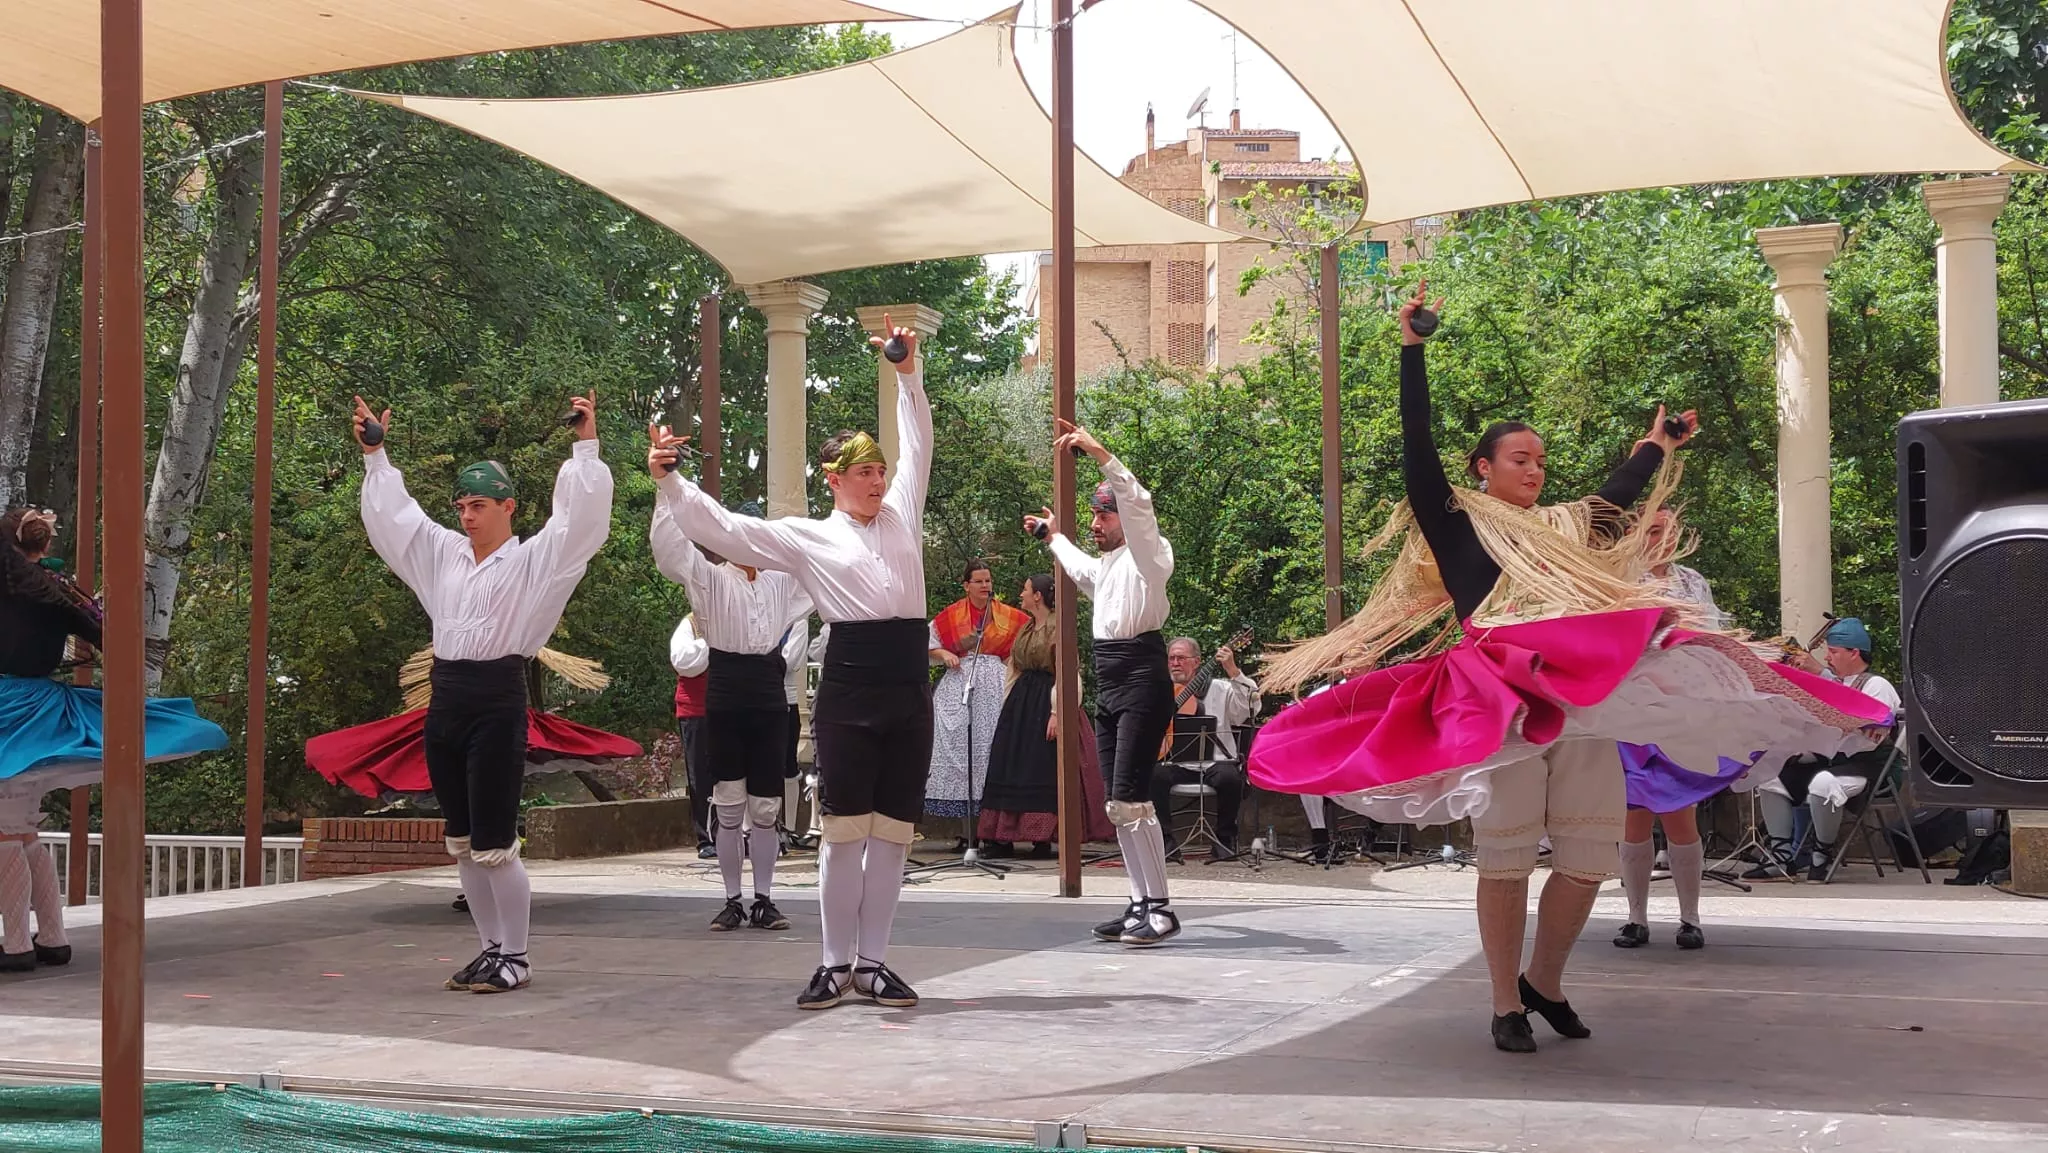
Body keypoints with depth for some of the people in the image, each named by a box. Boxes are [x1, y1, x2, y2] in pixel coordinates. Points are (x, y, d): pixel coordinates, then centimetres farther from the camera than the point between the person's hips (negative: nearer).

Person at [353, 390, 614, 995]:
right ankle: (491, 948, 20)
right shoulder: (444, 554, 16)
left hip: (497, 700, -7)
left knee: (495, 844, -7)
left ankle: (515, 956, 4)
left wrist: (586, 447, -16)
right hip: (445, 698, 7)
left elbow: (580, 519, -12)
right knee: (462, 843, 10)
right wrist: (375, 454, 24)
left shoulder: (532, 560, -1)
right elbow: (391, 515, 25)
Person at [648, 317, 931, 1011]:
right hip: (849, 689, -3)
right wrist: (669, 481, -12)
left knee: (892, 832, 4)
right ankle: (836, 963, 5)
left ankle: (872, 960, 10)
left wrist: (909, 374, 10)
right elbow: (723, 531, -1)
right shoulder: (807, 538, 6)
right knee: (844, 830, -3)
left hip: (908, 692, 3)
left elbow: (918, 446, 19)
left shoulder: (902, 516, 17)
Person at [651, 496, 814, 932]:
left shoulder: (782, 582, 12)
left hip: (769, 699, 3)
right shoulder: (711, 579, 1)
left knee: (765, 808, 5)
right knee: (729, 808, 3)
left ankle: (764, 900, 12)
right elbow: (670, 545, -13)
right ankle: (733, 902, 10)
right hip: (725, 698, -3)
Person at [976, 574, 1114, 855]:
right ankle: (1004, 839, 8)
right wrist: (1009, 707, 14)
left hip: (1046, 703, -8)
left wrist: (1057, 713, -22)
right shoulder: (1026, 629, 15)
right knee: (1011, 767, 5)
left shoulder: (1057, 627, -9)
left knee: (1045, 769, -7)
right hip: (1021, 704, 8)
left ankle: (1044, 840, -3)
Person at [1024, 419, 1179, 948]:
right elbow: (1081, 570, 47)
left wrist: (1096, 450, -30)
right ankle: (1141, 904, 12)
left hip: (1142, 677, -10)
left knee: (1129, 799, -16)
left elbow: (1137, 502, -24)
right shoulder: (1106, 564, 21)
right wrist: (1055, 536, 57)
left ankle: (1161, 910, -12)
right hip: (1109, 685, 10)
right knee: (1119, 804, 8)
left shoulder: (1147, 553, -5)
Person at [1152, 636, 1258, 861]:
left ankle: (1225, 840, -11)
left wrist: (1233, 672, -14)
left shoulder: (1220, 689, 12)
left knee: (1230, 778, -33)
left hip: (1215, 762, -1)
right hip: (1176, 764, 1)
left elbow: (1249, 708, -4)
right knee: (1154, 776, -30)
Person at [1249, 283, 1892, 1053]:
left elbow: (1619, 497, 41)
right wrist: (1412, 349, -1)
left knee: (1588, 857, 0)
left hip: (1584, 696, 5)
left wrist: (1659, 447, 51)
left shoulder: (1563, 528, 25)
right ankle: (1507, 1006, 4)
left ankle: (1545, 983, 20)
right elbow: (1417, 449, 1)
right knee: (1506, 859, -5)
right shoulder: (1455, 522, 9)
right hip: (1500, 700, -5)